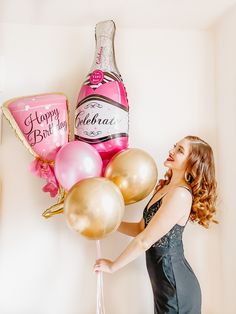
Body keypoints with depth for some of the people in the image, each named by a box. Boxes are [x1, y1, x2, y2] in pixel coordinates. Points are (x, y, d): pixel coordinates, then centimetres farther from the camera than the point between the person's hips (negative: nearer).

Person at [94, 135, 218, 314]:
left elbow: (145, 241, -22)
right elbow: (141, 229, 6)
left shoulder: (181, 194, -25)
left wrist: (112, 266, -11)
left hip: (175, 284, -8)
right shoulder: (166, 188, 4)